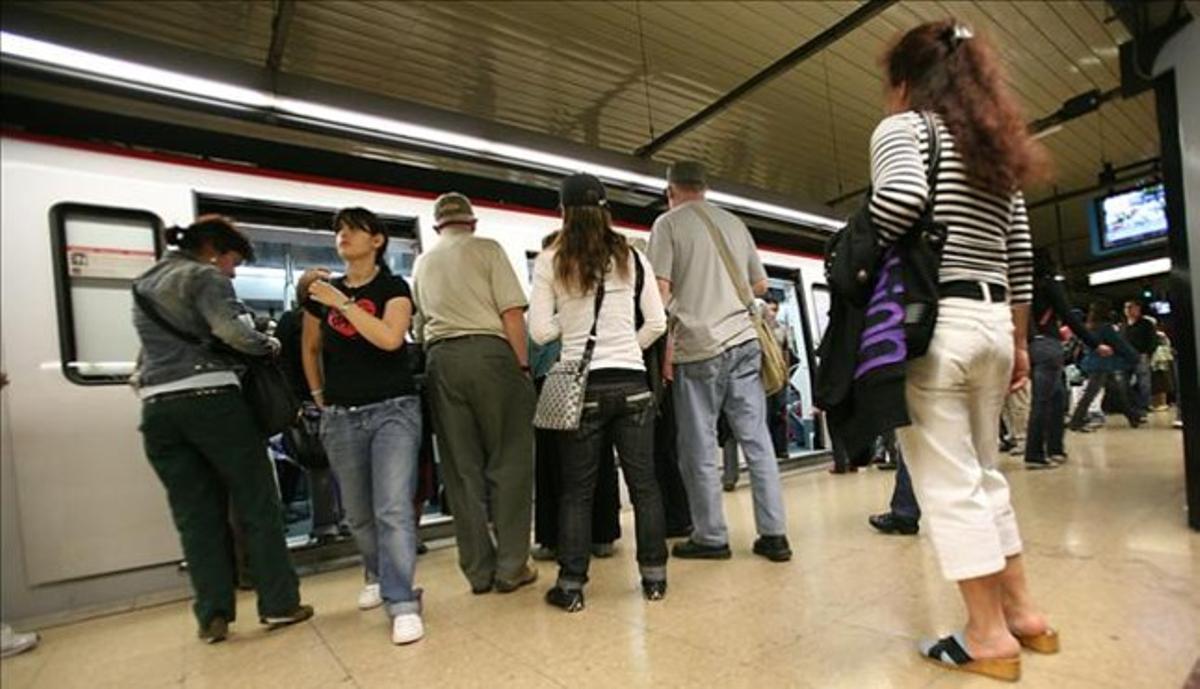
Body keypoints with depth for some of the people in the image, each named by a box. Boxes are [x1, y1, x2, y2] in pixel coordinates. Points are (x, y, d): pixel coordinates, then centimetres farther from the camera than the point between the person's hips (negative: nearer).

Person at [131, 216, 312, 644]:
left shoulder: (142, 286, 22)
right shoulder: (204, 276, -2)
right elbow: (231, 331, -18)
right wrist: (269, 345, -2)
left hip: (158, 407, 7)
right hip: (210, 399, -7)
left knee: (196, 516, 9)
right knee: (257, 504, 3)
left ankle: (212, 616, 12)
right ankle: (279, 604, 8)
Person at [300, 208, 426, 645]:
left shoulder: (394, 287, -2)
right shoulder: (322, 292, 9)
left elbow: (390, 338, -20)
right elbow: (311, 348, 22)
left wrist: (342, 302, -17)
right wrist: (318, 394, 16)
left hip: (394, 410, -4)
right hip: (340, 417, 5)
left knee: (393, 508, -14)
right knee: (358, 514, 14)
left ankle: (403, 604, -7)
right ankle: (378, 576, 37)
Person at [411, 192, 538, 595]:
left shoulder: (422, 263, 20)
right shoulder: (486, 249, 5)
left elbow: (420, 325, 20)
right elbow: (512, 312, -5)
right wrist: (522, 366, -3)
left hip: (440, 358, 5)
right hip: (489, 351, -4)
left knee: (461, 469, 7)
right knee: (508, 461, 2)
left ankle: (479, 570, 15)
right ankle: (510, 567, 6)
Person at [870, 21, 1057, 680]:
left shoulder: (903, 126, -1)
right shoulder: (999, 147, 19)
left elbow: (901, 198, -24)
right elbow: (1021, 259, 18)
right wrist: (1019, 341, 22)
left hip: (931, 323, -8)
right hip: (992, 323, 8)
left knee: (948, 484, 1)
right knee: (983, 474, 19)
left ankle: (989, 635, 12)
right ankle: (1022, 612, 28)